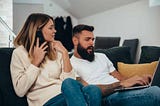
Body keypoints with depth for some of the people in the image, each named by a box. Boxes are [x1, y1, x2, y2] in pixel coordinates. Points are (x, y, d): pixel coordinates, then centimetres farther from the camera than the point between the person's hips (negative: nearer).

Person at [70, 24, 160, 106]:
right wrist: (121, 84, -21)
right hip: (107, 98, -7)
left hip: (123, 92, 7)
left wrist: (140, 79, -2)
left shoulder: (101, 56, 26)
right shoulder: (71, 64, 4)